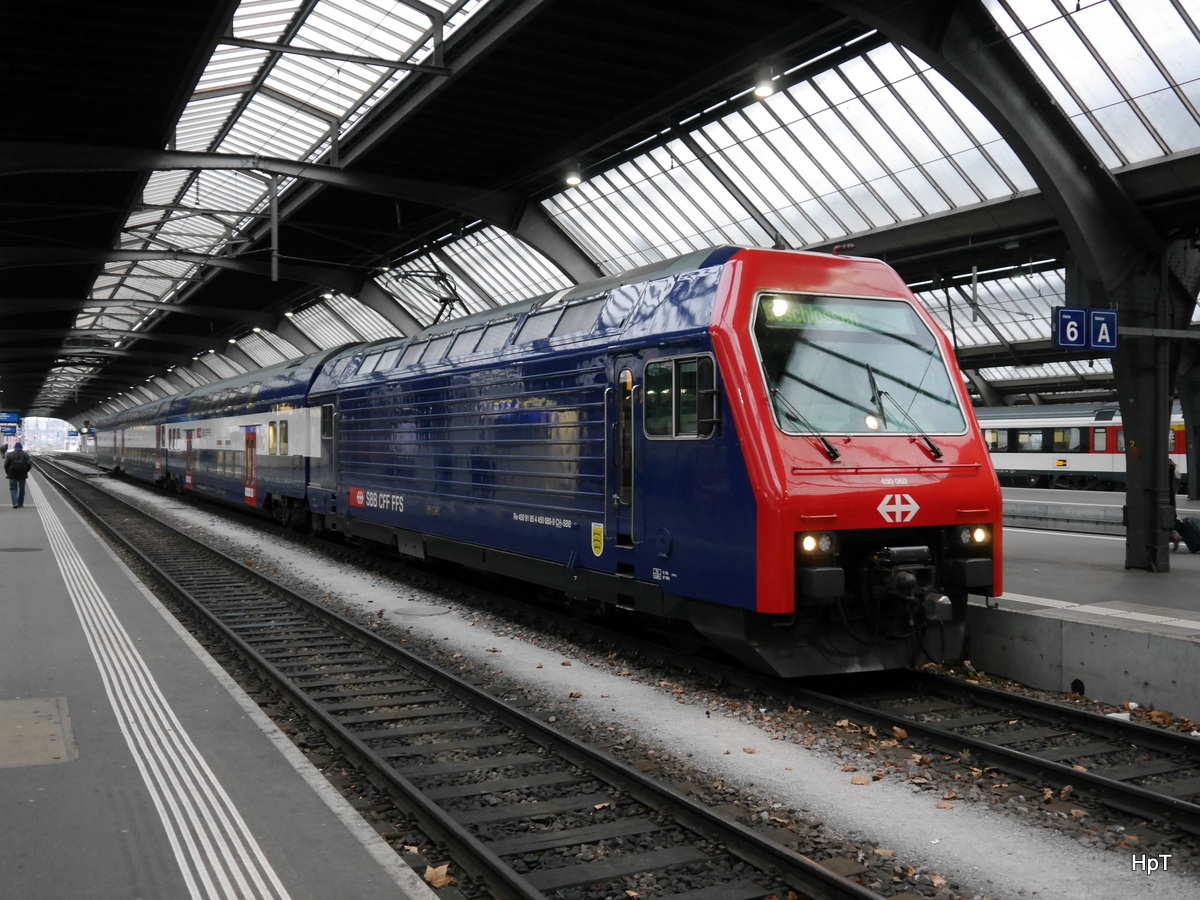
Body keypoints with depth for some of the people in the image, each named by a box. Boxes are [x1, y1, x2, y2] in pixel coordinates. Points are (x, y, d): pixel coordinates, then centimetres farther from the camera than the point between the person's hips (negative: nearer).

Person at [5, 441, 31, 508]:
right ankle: (20, 504, 16)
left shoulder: (9, 455, -1)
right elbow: (29, 464, -4)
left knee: (13, 488, 4)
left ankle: (15, 502, -15)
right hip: (22, 475, 1)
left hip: (12, 475, -1)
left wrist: (8, 473, 9)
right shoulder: (25, 455, 2)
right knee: (21, 489, 12)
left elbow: (6, 465, -4)